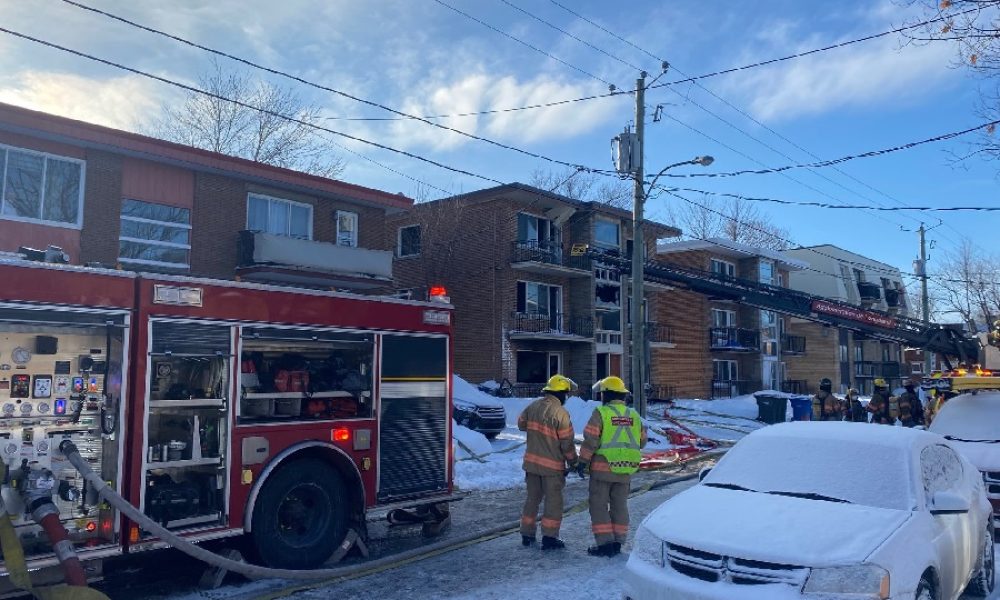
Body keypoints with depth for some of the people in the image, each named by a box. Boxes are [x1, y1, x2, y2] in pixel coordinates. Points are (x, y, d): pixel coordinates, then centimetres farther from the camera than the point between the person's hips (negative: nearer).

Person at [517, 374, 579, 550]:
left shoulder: (533, 406, -1)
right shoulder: (561, 414, -19)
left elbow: (521, 423, 15)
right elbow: (567, 443, -14)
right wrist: (573, 462, -1)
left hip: (531, 461, 6)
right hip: (552, 465, -6)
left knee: (532, 498, 17)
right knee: (553, 501, 6)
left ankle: (527, 534, 24)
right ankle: (549, 537, 7)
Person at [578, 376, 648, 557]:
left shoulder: (601, 413, -10)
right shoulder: (634, 415, 7)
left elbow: (591, 440, -14)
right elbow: (642, 441, 13)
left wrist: (583, 461, -5)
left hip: (603, 468, -5)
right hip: (625, 471, 5)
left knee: (599, 505, 4)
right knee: (619, 505, 15)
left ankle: (605, 543, 0)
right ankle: (618, 542, 18)